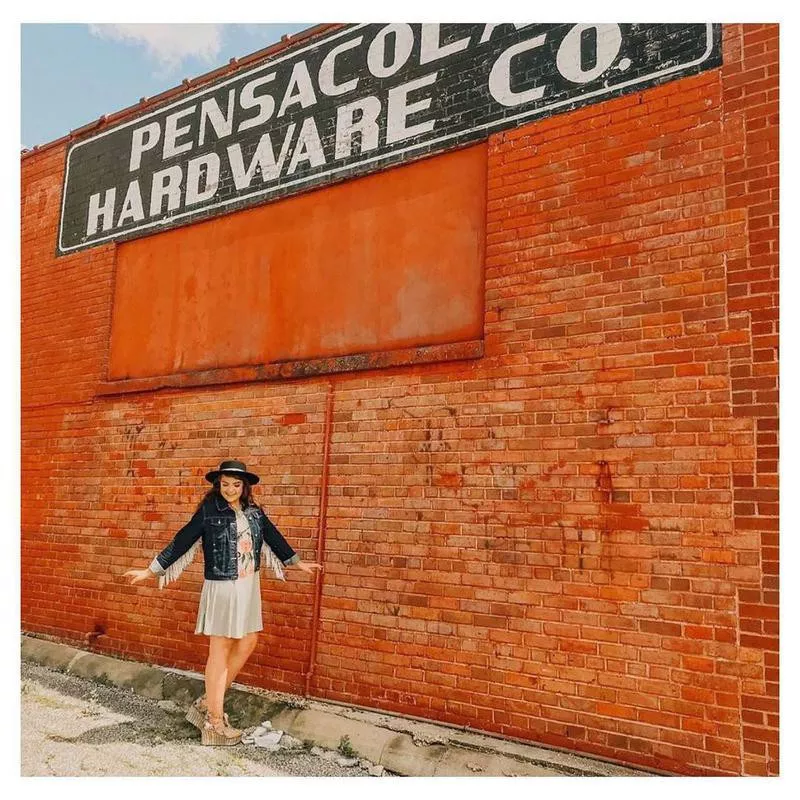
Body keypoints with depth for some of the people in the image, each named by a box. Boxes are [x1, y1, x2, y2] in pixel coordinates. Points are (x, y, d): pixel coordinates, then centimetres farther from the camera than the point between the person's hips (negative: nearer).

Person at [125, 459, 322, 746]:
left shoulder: (254, 512, 4)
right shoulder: (208, 511, -10)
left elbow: (274, 538, 17)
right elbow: (181, 541, -8)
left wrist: (297, 562, 27)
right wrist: (151, 570, -9)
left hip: (249, 586, 6)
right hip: (221, 587, -6)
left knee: (247, 643, 10)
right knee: (220, 650, 1)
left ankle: (208, 702, 26)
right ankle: (214, 722, 13)